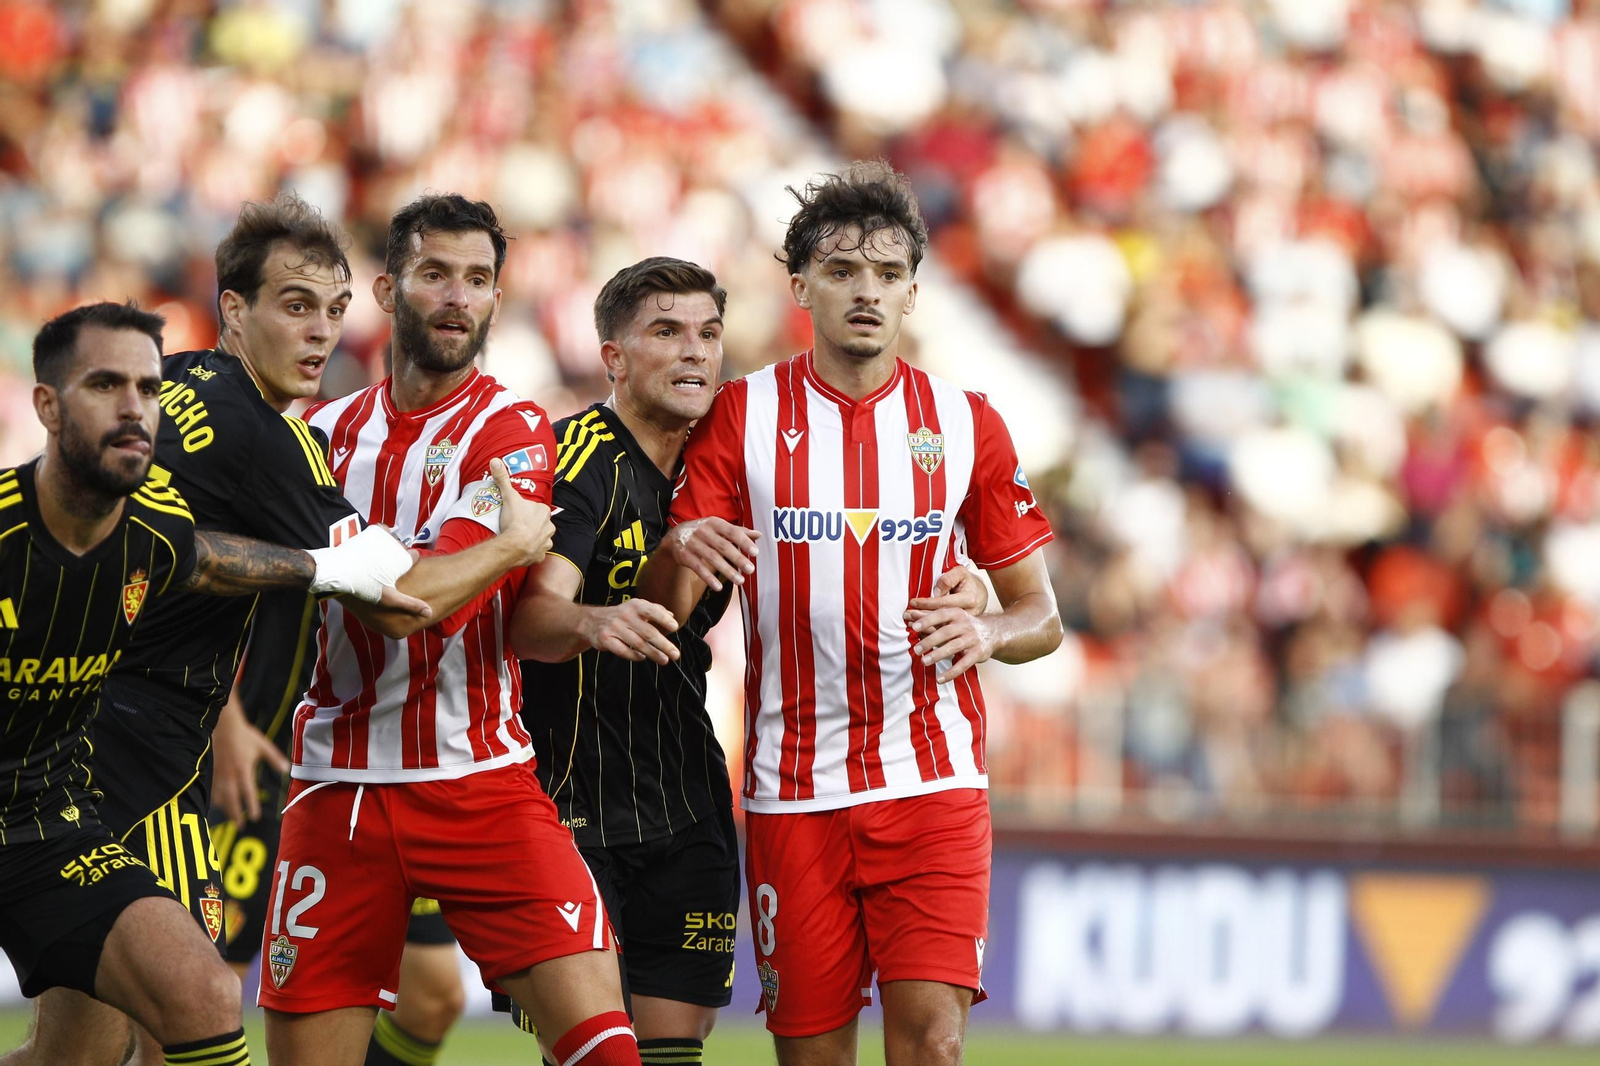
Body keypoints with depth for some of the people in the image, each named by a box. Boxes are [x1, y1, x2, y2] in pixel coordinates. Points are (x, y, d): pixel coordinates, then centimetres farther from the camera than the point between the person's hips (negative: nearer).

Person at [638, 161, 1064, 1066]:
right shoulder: (743, 416, 3)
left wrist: (988, 632, -13)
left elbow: (1041, 616, 10)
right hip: (794, 790, 0)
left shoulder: (965, 423, 6)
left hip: (932, 781, 0)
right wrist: (682, 552, -23)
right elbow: (661, 608, 0)